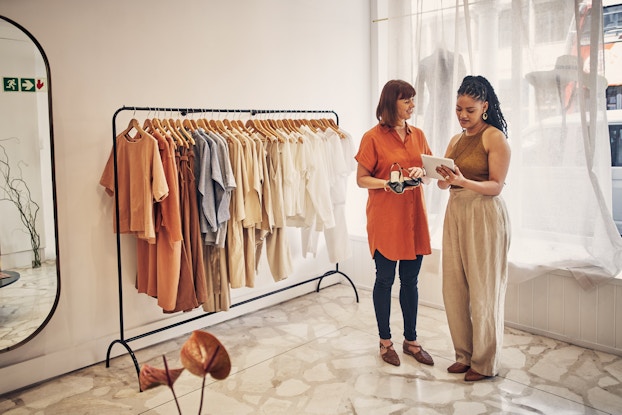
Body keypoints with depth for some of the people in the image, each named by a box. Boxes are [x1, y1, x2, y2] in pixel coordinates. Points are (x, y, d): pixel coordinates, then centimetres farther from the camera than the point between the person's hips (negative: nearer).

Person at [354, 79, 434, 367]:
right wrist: (387, 183, -23)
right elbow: (361, 179, -6)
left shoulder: (418, 135, 9)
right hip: (384, 218, -5)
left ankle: (411, 340, 26)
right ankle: (385, 340, 24)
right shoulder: (373, 137, -6)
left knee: (410, 280, 12)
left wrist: (420, 173, -8)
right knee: (385, 280, 7)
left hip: (413, 216, 5)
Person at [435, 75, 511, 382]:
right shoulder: (456, 140, 15)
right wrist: (442, 177, -10)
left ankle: (486, 362, 18)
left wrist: (464, 182, -27)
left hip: (485, 216, -7)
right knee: (454, 288, 9)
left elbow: (496, 186, -12)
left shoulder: (495, 137, -6)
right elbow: (444, 183, 11)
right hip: (455, 213, 7)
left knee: (483, 290, 2)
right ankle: (465, 354, 26)